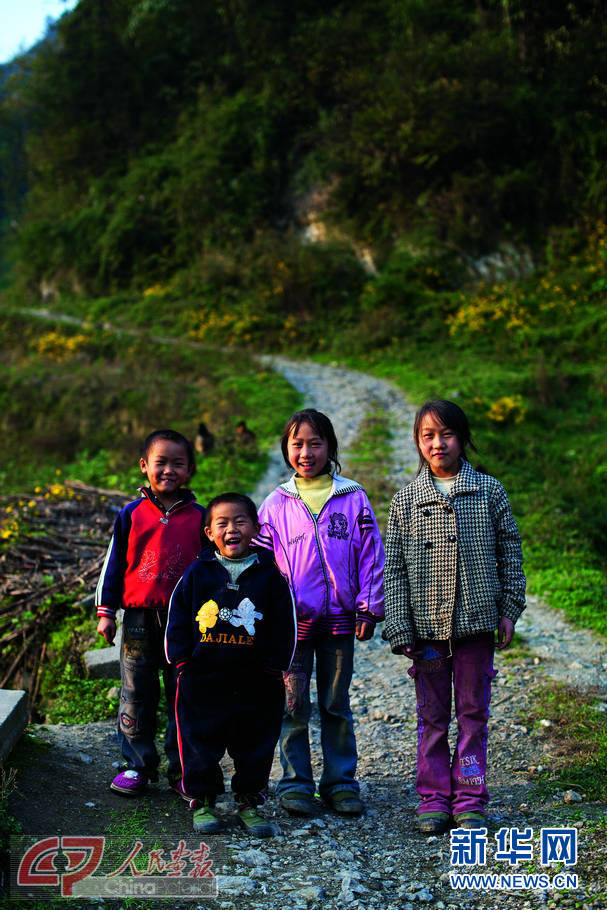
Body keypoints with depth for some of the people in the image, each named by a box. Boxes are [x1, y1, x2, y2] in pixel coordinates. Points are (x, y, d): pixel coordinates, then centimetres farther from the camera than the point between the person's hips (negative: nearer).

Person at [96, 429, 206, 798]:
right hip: (139, 618, 0)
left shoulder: (198, 516, 4)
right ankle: (138, 764, 21)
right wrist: (106, 612, 4)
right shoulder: (132, 514, 3)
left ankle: (182, 769, 16)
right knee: (137, 694, 8)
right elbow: (114, 563, 6)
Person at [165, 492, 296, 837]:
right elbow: (177, 620, 5)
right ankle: (203, 802, 25)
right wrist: (183, 660, -2)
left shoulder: (270, 575, 1)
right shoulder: (197, 574, 2)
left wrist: (275, 666, -1)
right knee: (200, 742, 8)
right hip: (203, 679, 0)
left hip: (256, 682, 0)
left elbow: (285, 625, 4)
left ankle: (249, 802, 26)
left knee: (256, 744, 10)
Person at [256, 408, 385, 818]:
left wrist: (369, 610, -2)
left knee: (337, 705, 11)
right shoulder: (276, 504, 2)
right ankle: (296, 783, 17)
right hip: (292, 619, 0)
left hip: (339, 618, 0)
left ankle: (341, 781, 21)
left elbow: (371, 556, 2)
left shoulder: (353, 499, 0)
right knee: (294, 706, 6)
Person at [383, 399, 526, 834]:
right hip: (426, 625, 0)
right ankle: (434, 799, 19)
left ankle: (470, 799, 18)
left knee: (473, 712, 7)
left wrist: (510, 610, 3)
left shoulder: (490, 492, 3)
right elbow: (394, 567, 2)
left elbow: (510, 554, 7)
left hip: (476, 621, 0)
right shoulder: (405, 500, 2)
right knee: (432, 715, 8)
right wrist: (399, 627, -4)